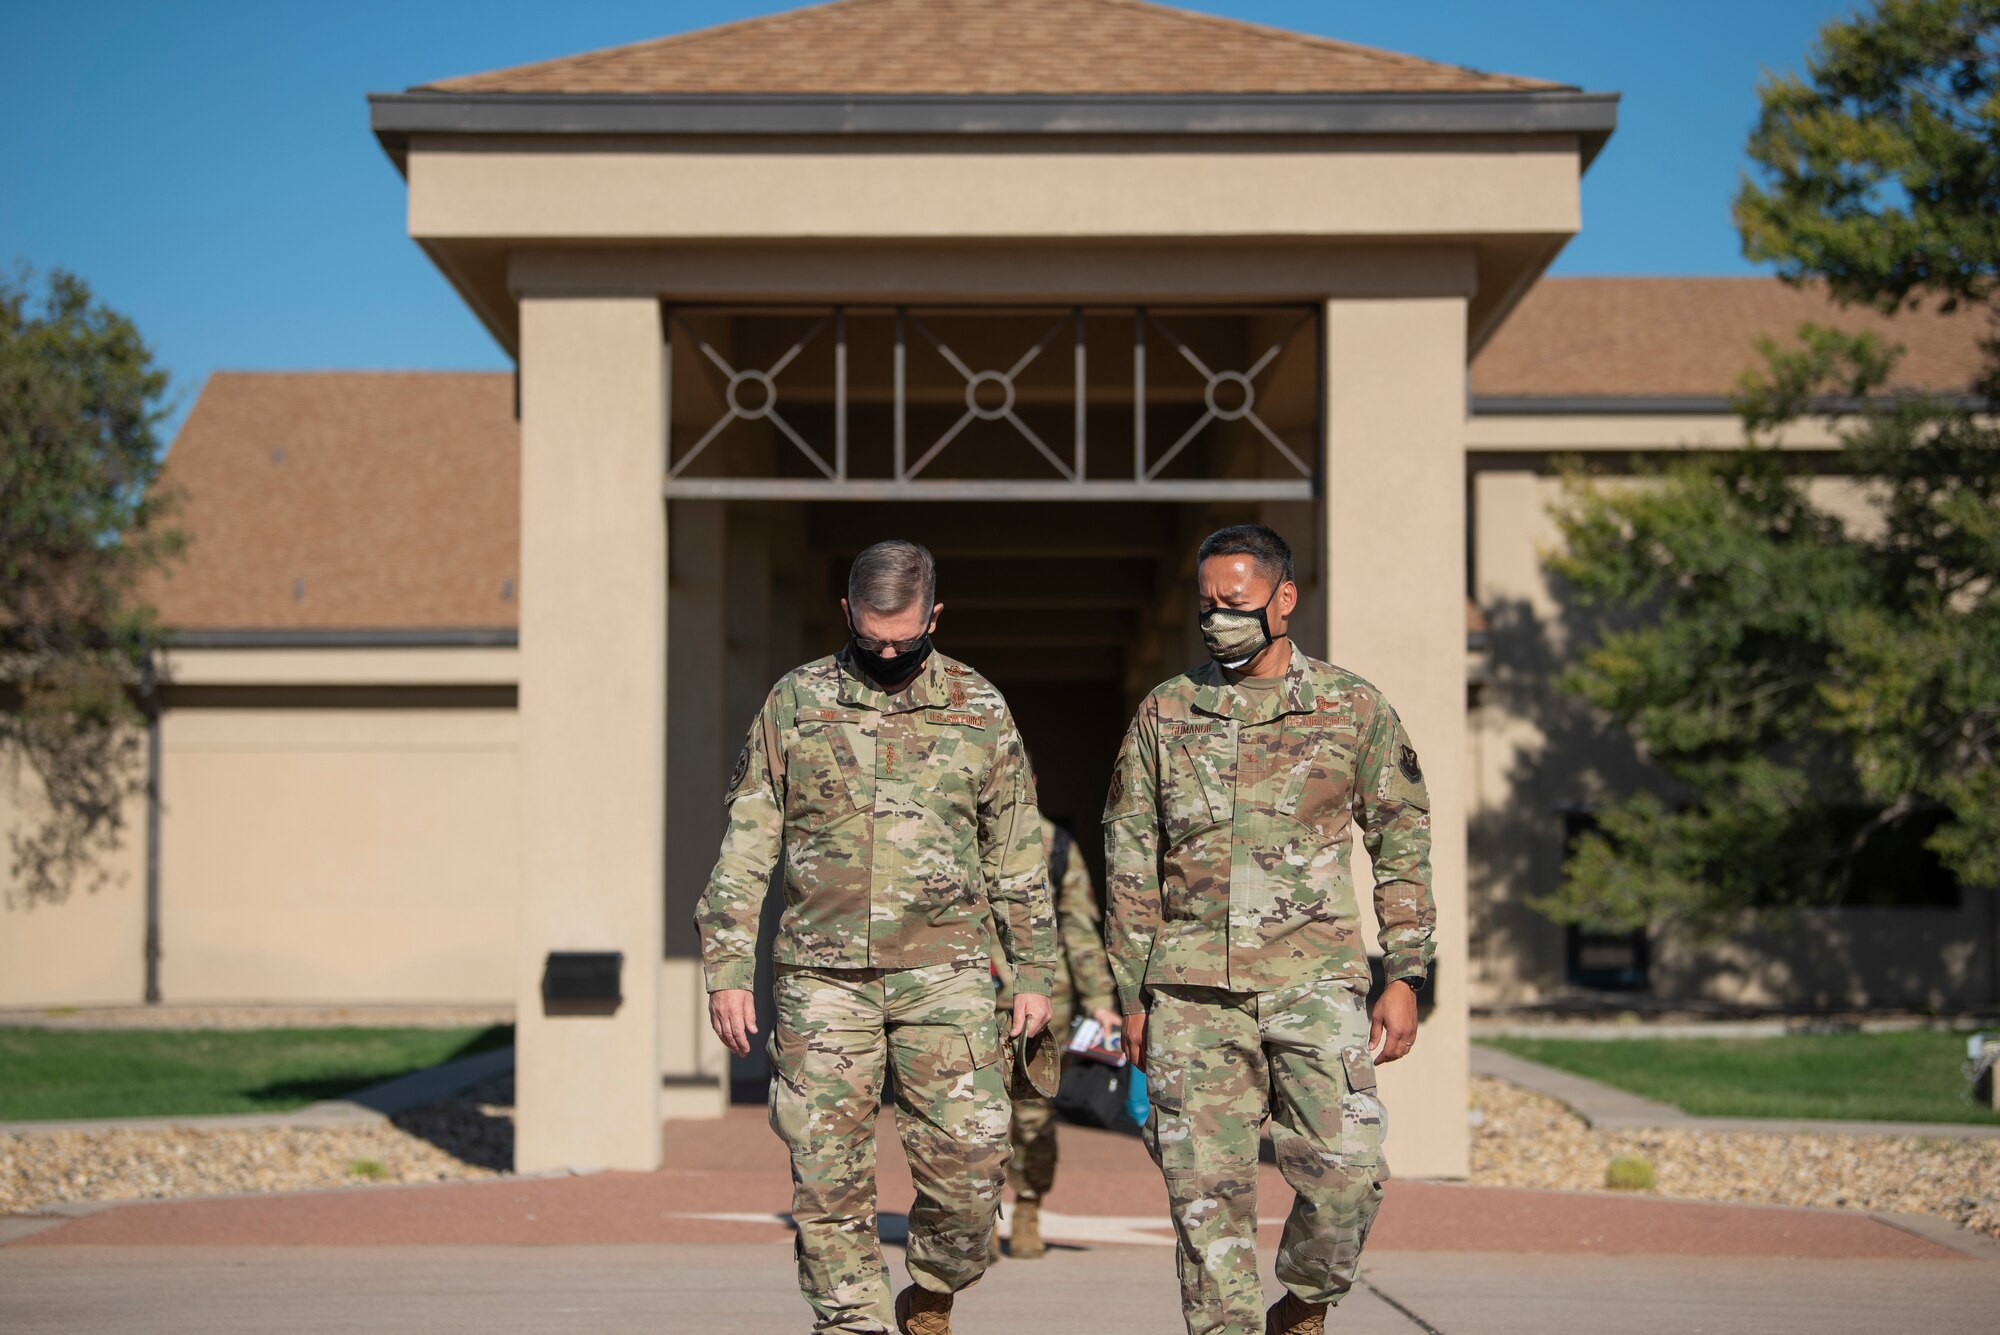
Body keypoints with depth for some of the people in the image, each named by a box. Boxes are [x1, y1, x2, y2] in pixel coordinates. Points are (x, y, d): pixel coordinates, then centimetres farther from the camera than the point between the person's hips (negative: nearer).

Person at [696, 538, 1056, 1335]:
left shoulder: (980, 709, 6)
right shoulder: (795, 703, 4)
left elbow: (1017, 852, 12)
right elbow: (746, 843, 5)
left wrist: (1035, 971, 10)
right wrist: (726, 968, 0)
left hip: (943, 970, 0)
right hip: (821, 976, 0)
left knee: (970, 1161, -6)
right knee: (828, 1178, -1)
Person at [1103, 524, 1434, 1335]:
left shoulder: (1354, 710, 6)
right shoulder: (1164, 714, 9)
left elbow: (1403, 847, 10)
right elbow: (1130, 862, 12)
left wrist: (1404, 977, 3)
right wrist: (1131, 997, 7)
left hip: (1314, 977, -1)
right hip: (1191, 992, 1)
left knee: (1347, 1169, -11)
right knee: (1207, 1192, -2)